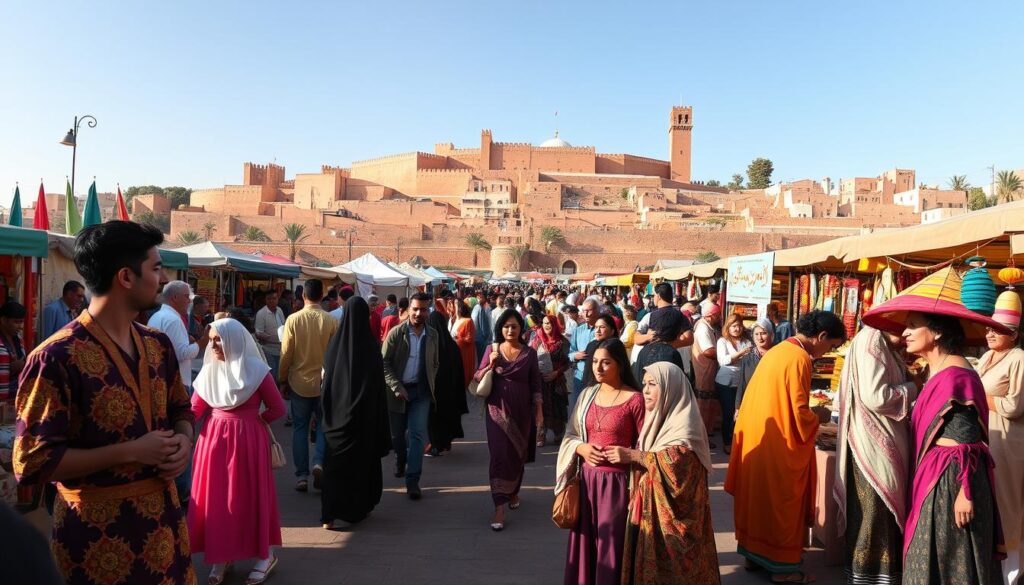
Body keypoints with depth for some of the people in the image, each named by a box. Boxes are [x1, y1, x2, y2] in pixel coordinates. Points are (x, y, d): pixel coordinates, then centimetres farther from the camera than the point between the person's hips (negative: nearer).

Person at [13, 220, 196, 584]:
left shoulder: (158, 345, 4)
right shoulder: (57, 358, -17)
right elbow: (32, 462, -17)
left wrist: (183, 440, -6)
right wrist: (132, 451, -20)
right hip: (97, 531, -6)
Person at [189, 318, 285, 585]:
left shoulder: (256, 370, -12)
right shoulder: (209, 371, 1)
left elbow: (278, 408, -5)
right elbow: (194, 409, -3)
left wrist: (253, 421, 4)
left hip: (247, 442, -4)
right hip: (214, 440, 4)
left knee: (249, 496, 5)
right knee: (215, 498, 9)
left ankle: (265, 555, 21)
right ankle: (221, 555, 27)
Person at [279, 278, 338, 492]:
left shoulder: (293, 319, -8)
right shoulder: (331, 321, -9)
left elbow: (286, 354, -5)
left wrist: (283, 380, 7)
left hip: (299, 382, 0)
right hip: (324, 382, 0)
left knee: (300, 428, 10)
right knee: (324, 425, 15)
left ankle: (301, 476, 12)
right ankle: (319, 463, -3)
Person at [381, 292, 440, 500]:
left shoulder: (433, 335, 2)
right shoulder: (396, 333, -9)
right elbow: (384, 363, -10)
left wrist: (431, 384, 3)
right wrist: (396, 387, -17)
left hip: (421, 391, 1)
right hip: (398, 390, -1)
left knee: (418, 434, -8)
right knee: (396, 433, 14)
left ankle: (413, 480, -3)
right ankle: (400, 459, 45)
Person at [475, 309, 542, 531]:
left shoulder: (529, 353, 1)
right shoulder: (492, 349, 1)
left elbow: (535, 384, 3)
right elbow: (478, 379, 0)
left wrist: (539, 411, 0)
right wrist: (490, 365, -17)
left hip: (521, 411, 1)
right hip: (497, 409, -1)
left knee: (517, 454, 12)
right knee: (499, 454, -7)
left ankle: (513, 492, 37)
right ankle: (499, 507, -7)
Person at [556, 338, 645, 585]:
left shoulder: (635, 399, -9)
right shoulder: (587, 395, 6)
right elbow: (570, 436, 12)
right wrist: (581, 448, -6)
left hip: (617, 481, -5)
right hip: (587, 478, 5)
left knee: (612, 543, 2)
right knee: (586, 541, 12)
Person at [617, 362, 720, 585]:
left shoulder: (684, 423, -15)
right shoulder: (656, 417, 12)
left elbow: (675, 463, -28)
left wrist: (633, 455, -22)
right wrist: (629, 455, 1)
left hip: (671, 509, -8)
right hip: (650, 505, 8)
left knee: (669, 567, 2)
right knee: (649, 559, 11)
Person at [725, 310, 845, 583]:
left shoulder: (776, 351, 10)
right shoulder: (799, 358, -18)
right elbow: (799, 414, -20)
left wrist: (810, 414, 18)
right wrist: (818, 416, -1)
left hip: (757, 439, 8)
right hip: (780, 446, -8)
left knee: (758, 495, 16)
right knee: (781, 501, 4)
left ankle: (754, 552, 27)